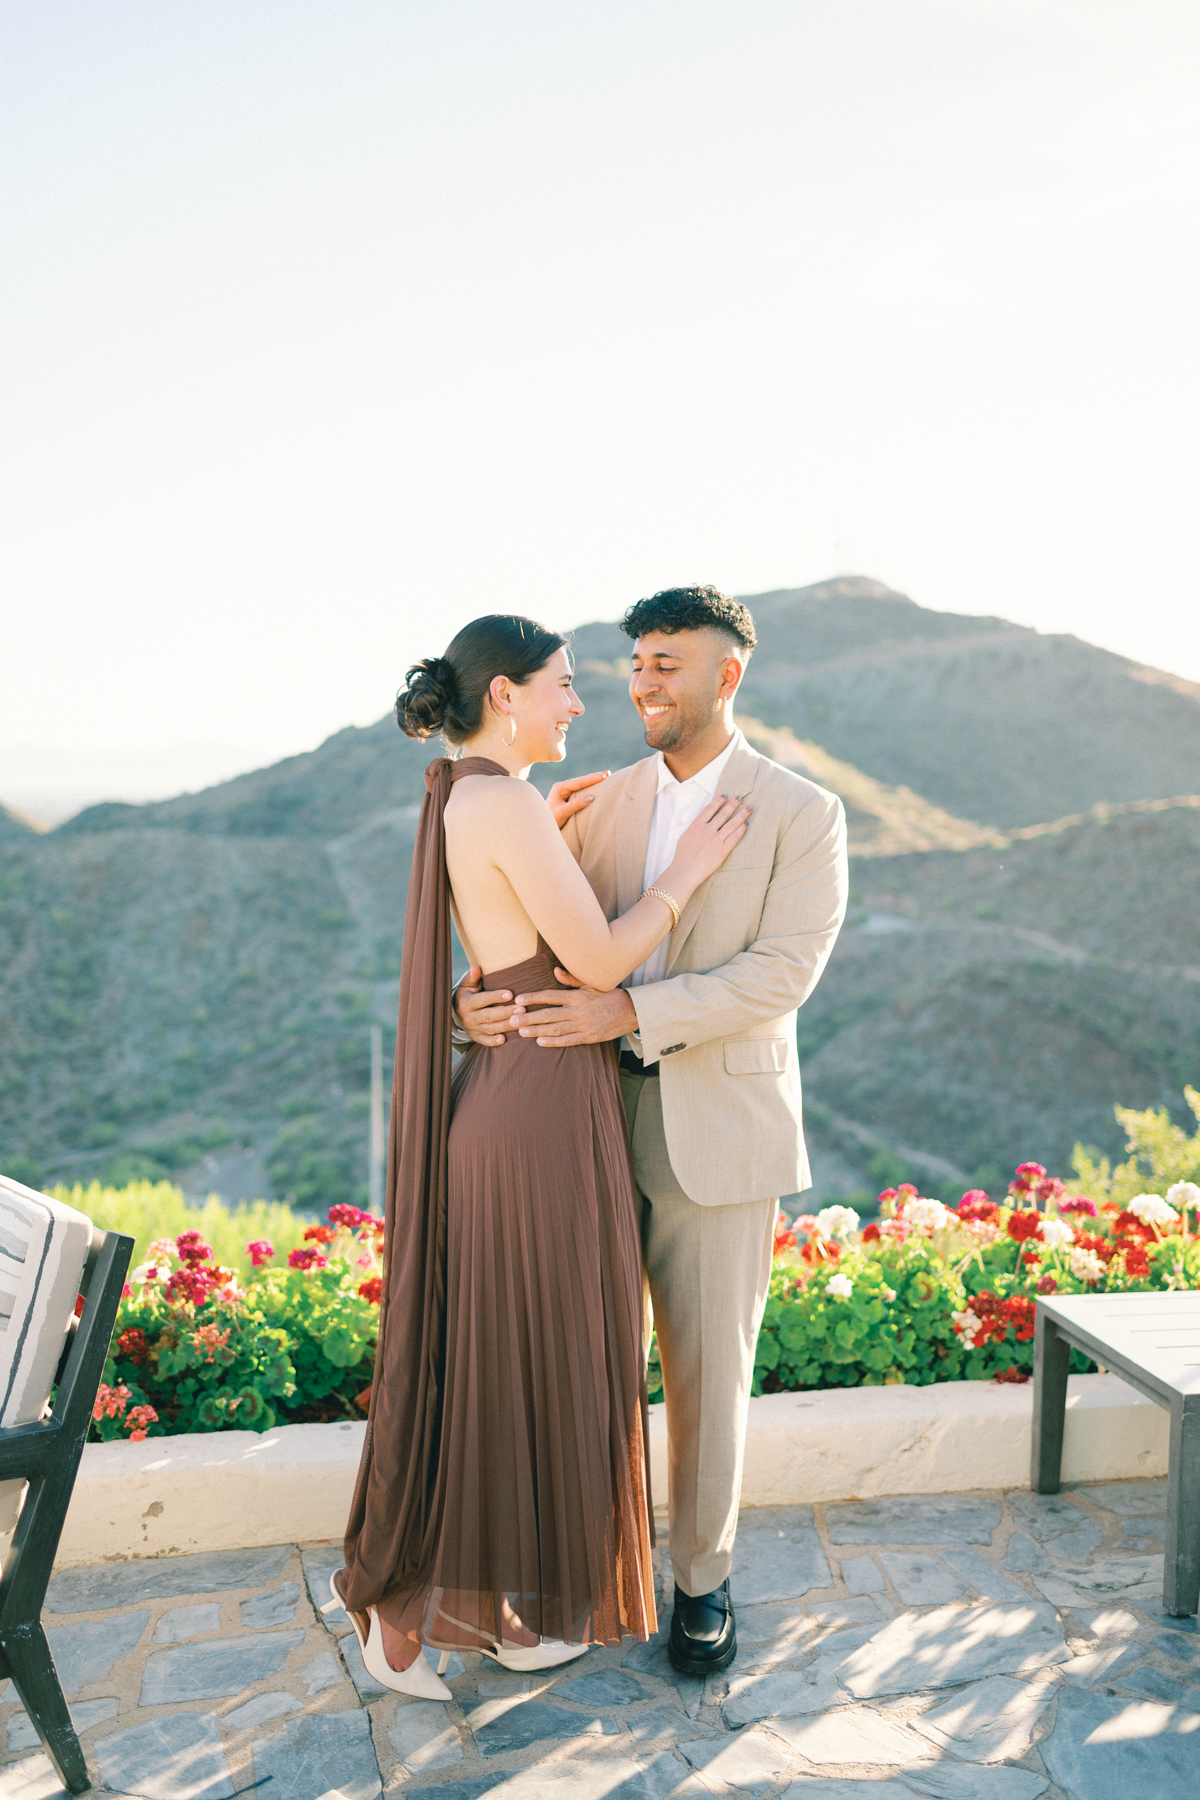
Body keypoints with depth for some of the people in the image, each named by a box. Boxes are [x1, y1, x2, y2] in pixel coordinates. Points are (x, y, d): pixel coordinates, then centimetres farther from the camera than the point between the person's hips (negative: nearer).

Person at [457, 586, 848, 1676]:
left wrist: (629, 1011, -24)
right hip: (594, 1122, 4)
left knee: (709, 1370, 8)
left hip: (719, 1134, -3)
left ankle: (703, 1578, 30)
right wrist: (482, 992, -17)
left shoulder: (802, 816, -5)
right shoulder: (601, 803, 8)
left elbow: (782, 972, -15)